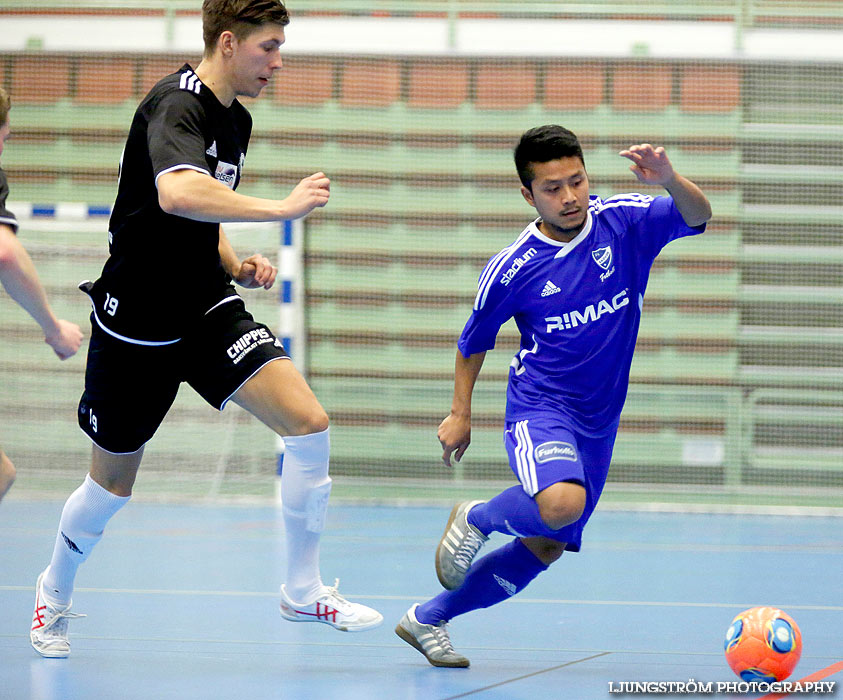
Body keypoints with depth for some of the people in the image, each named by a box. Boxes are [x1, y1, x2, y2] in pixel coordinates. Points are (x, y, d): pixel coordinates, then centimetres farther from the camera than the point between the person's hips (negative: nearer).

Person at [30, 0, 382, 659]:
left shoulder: (236, 120, 8)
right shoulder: (177, 105, -20)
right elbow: (176, 193, -41)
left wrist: (237, 264, 4)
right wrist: (280, 207, -38)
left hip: (206, 307, 7)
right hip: (136, 320, -7)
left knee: (308, 420, -14)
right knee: (113, 484, 9)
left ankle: (303, 589, -1)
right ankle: (55, 591, 38)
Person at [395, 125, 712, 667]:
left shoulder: (625, 222, -6)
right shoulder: (512, 269, -9)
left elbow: (696, 216, -20)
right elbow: (474, 341, 7)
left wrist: (669, 180, -39)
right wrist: (461, 413, 5)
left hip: (598, 421, 4)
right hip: (539, 407, -4)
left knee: (545, 549, 8)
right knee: (562, 501, -34)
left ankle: (428, 620, 23)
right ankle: (478, 517, -3)